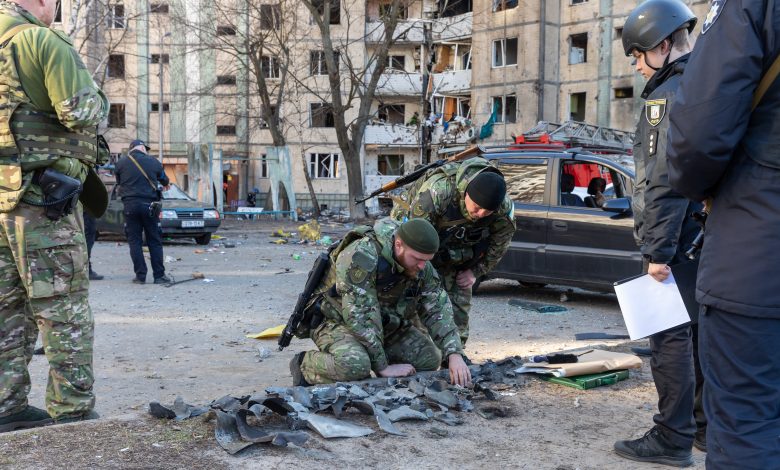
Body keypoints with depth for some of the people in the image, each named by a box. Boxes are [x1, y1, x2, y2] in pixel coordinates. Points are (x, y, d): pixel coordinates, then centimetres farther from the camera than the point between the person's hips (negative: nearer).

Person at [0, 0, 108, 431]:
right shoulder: (44, 41, -10)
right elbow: (80, 113, -17)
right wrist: (98, 100, 3)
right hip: (42, 198, -8)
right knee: (65, 312, -1)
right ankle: (73, 413, 3)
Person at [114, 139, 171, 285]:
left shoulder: (121, 163, 3)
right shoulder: (153, 161, 4)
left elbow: (118, 182, 15)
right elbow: (164, 180, 18)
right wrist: (166, 184, 42)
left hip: (130, 204, 0)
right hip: (149, 205, 0)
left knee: (134, 241, 6)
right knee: (155, 241, 6)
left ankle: (140, 275, 3)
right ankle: (159, 275, 5)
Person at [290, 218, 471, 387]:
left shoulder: (423, 268, -10)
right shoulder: (362, 255, -32)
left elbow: (439, 310, -7)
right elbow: (359, 317, -33)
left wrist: (454, 355, -22)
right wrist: (383, 366, -28)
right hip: (337, 320, -7)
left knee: (429, 358, -6)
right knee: (355, 365, -36)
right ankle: (304, 363, -8)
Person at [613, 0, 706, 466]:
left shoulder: (670, 93, -13)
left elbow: (663, 180, -21)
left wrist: (658, 248, -20)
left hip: (679, 238, -9)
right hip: (713, 235, 9)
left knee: (671, 335, -4)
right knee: (702, 332, 15)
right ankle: (710, 427, 24)